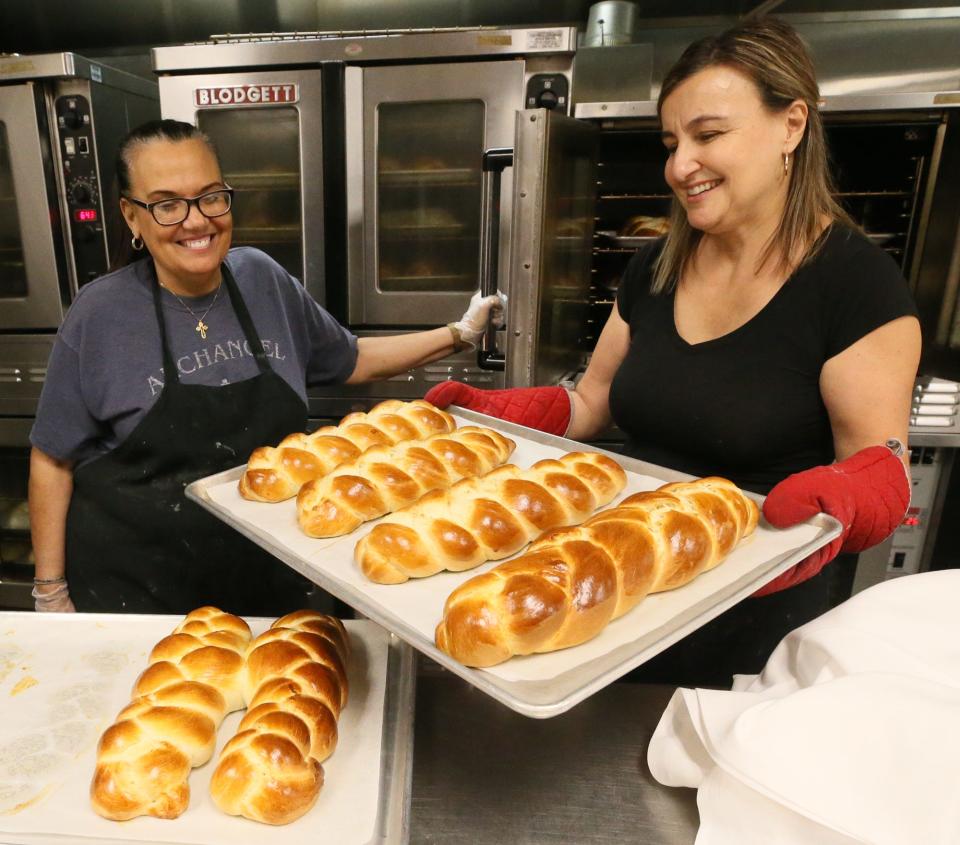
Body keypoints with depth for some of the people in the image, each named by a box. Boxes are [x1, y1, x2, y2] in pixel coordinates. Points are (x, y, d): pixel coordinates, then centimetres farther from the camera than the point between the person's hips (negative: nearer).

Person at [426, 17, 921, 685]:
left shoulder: (857, 282, -16)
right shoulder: (654, 271, 0)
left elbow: (880, 469, -15)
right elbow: (589, 404, 4)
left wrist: (828, 506, -37)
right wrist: (482, 411, -11)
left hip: (762, 618, -5)